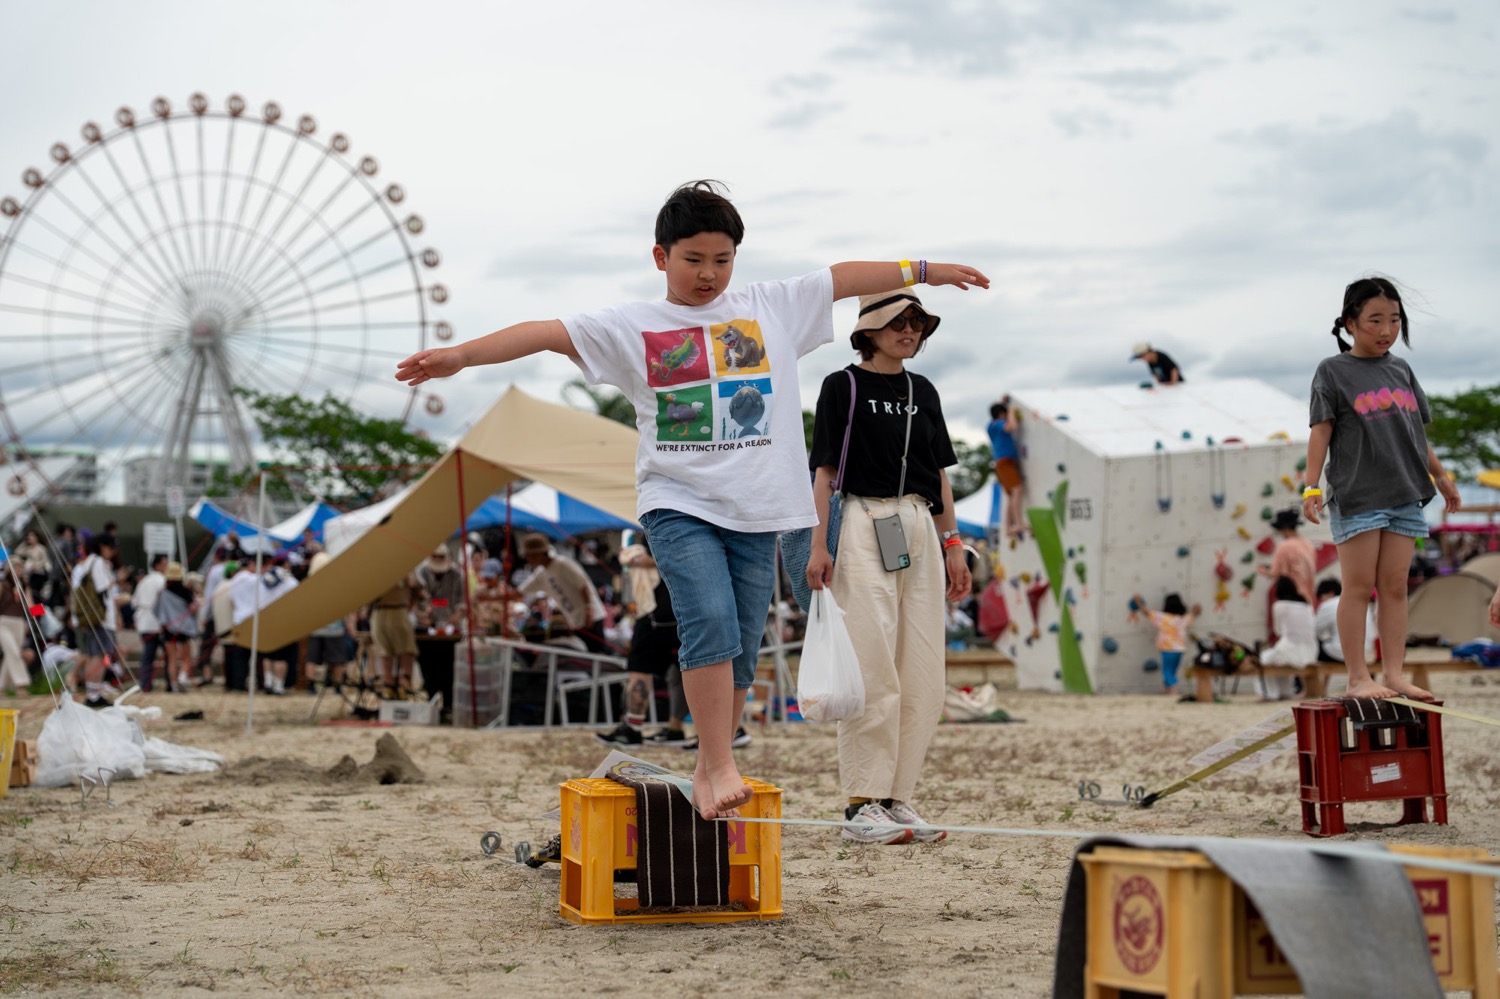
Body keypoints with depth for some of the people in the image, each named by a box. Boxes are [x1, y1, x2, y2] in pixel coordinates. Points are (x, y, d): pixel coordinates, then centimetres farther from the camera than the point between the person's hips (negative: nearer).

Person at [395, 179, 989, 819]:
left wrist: (926, 271, 21)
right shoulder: (631, 327, 3)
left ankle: (708, 772, 14)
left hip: (757, 508, 3)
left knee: (739, 651, 3)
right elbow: (545, 333, -5)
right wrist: (460, 354, -15)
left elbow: (847, 279, 19)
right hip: (678, 503, -3)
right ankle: (720, 766, -16)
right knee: (710, 621, -22)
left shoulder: (773, 307, 11)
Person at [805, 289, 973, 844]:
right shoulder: (844, 386, 1)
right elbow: (824, 470, -2)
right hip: (863, 526, -6)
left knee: (924, 677, 3)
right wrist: (818, 545, -10)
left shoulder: (922, 392, 16)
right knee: (873, 672, -10)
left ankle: (898, 799, 9)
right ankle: (863, 804, -6)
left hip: (921, 529, 6)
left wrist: (953, 545, 12)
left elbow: (938, 474, 18)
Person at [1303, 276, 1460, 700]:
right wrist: (1311, 487, -13)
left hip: (1405, 495, 5)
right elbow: (1321, 431, -6)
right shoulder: (1333, 371, -1)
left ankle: (1393, 674, 6)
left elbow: (1417, 431, 20)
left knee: (1395, 586, 4)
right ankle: (1358, 678, 2)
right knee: (1359, 586, -2)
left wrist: (1440, 476, 21)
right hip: (1356, 496, -5)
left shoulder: (1401, 371, 13)